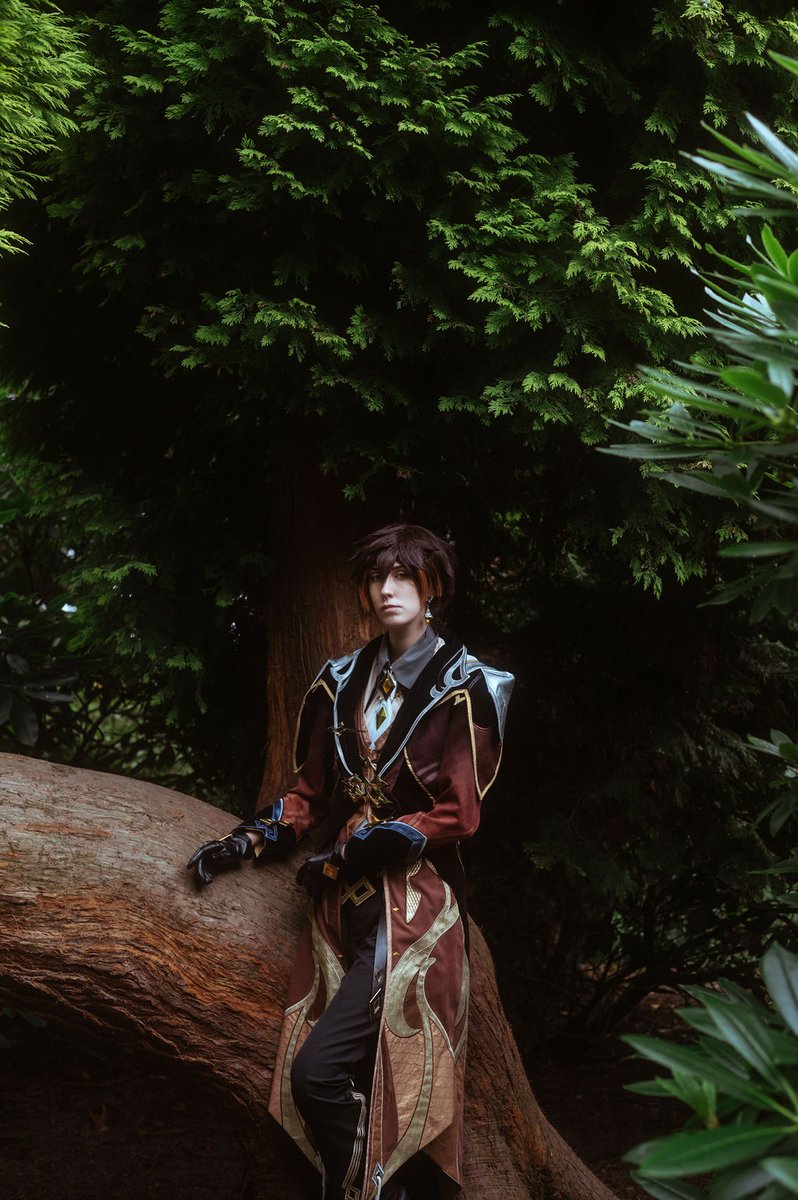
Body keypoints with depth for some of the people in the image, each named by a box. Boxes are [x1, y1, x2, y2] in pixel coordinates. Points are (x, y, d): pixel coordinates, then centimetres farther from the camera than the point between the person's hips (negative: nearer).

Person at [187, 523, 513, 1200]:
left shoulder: (461, 687, -4)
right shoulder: (345, 681, 13)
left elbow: (456, 815, -8)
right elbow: (313, 791, 16)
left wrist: (351, 854, -10)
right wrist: (248, 841, 2)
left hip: (414, 900, -5)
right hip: (345, 901, 6)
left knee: (319, 1071, -16)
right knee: (360, 1076, 3)